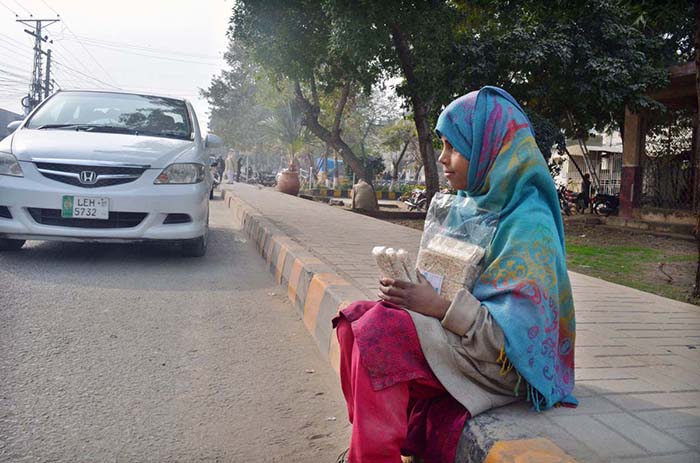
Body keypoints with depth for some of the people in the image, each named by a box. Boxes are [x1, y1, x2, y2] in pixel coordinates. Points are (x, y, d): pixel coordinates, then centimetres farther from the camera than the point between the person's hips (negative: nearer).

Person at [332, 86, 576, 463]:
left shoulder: (528, 224, -18)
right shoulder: (474, 205, 7)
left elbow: (516, 335, -22)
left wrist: (440, 307, -26)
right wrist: (412, 285, -5)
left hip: (503, 365, -8)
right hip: (459, 336, 8)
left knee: (381, 328, -27)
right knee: (354, 320, -9)